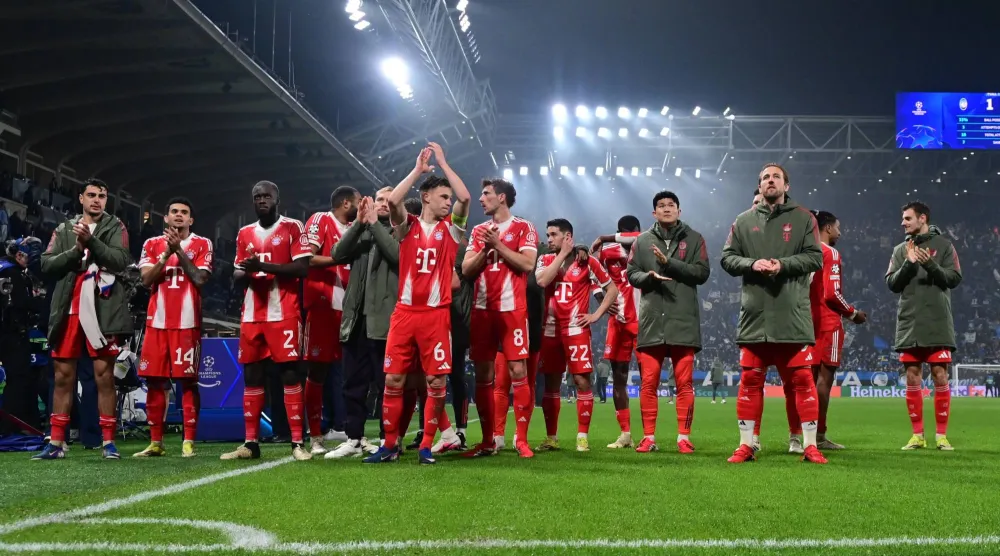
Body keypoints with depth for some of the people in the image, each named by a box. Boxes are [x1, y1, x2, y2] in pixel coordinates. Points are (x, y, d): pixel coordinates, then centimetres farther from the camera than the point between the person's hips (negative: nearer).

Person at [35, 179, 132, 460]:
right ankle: (56, 442, 11)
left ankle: (108, 442, 3)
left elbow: (121, 260, -11)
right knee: (63, 376, 5)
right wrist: (76, 250, -10)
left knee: (104, 375, -1)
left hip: (102, 312, -3)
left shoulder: (115, 228, 5)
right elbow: (47, 265, 3)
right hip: (68, 311, 3)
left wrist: (91, 240, -20)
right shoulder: (64, 229, 13)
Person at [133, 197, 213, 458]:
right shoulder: (152, 244, 13)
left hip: (187, 322, -3)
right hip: (157, 321, 3)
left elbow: (200, 279, -8)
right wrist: (167, 254, -11)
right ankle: (156, 442, 12)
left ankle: (189, 442, -2)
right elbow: (146, 279, 0)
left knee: (188, 381, -5)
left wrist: (180, 250, -10)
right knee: (154, 381, 4)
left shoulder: (202, 245, 5)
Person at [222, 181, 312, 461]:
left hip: (284, 314, -6)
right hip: (252, 315, 6)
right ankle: (250, 443, 11)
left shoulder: (292, 228, 0)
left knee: (290, 374, -7)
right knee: (251, 376, 6)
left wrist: (263, 265, -18)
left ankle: (298, 443, -6)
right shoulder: (245, 233, 17)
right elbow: (237, 274, 19)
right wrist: (245, 272, -5)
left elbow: (303, 268, -10)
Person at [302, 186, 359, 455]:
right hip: (322, 305, -7)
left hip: (349, 306, 7)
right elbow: (306, 260, -14)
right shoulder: (320, 221, -4)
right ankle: (315, 437, 4)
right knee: (317, 371, -1)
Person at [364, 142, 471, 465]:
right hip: (404, 313, 0)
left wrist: (443, 163, -2)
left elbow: (465, 198, -8)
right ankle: (390, 445, 11)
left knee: (436, 382, -2)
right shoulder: (407, 226, 6)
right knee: (393, 380, 0)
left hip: (437, 315, 0)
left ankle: (426, 446, 9)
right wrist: (418, 169, -6)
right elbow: (393, 200, -14)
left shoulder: (450, 229, 8)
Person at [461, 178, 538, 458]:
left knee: (518, 371, -8)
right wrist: (485, 249, -7)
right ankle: (488, 441, 11)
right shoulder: (479, 231, 16)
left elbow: (527, 264, -12)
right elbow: (466, 269, 8)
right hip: (482, 309, 5)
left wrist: (498, 244, -12)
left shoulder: (523, 228, 2)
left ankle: (521, 438, -2)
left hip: (512, 309, -5)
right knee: (483, 375, 4)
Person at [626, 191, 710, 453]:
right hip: (651, 320, 2)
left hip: (684, 321, -1)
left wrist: (669, 263, -13)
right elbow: (632, 274, 8)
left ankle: (684, 437, 7)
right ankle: (649, 437, 10)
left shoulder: (694, 239, 7)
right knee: (648, 383, 2)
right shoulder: (642, 241, 11)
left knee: (684, 383, 1)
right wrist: (650, 277, -13)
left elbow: (702, 272, -4)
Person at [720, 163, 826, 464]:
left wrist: (783, 265, -15)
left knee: (802, 378, -2)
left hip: (793, 314, -2)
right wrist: (752, 264, -11)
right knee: (750, 379, 4)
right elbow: (727, 257, 8)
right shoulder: (744, 221, 12)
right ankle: (746, 444, 11)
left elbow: (815, 257, 0)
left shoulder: (803, 218, 7)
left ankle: (810, 445, 4)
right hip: (755, 312, 2)